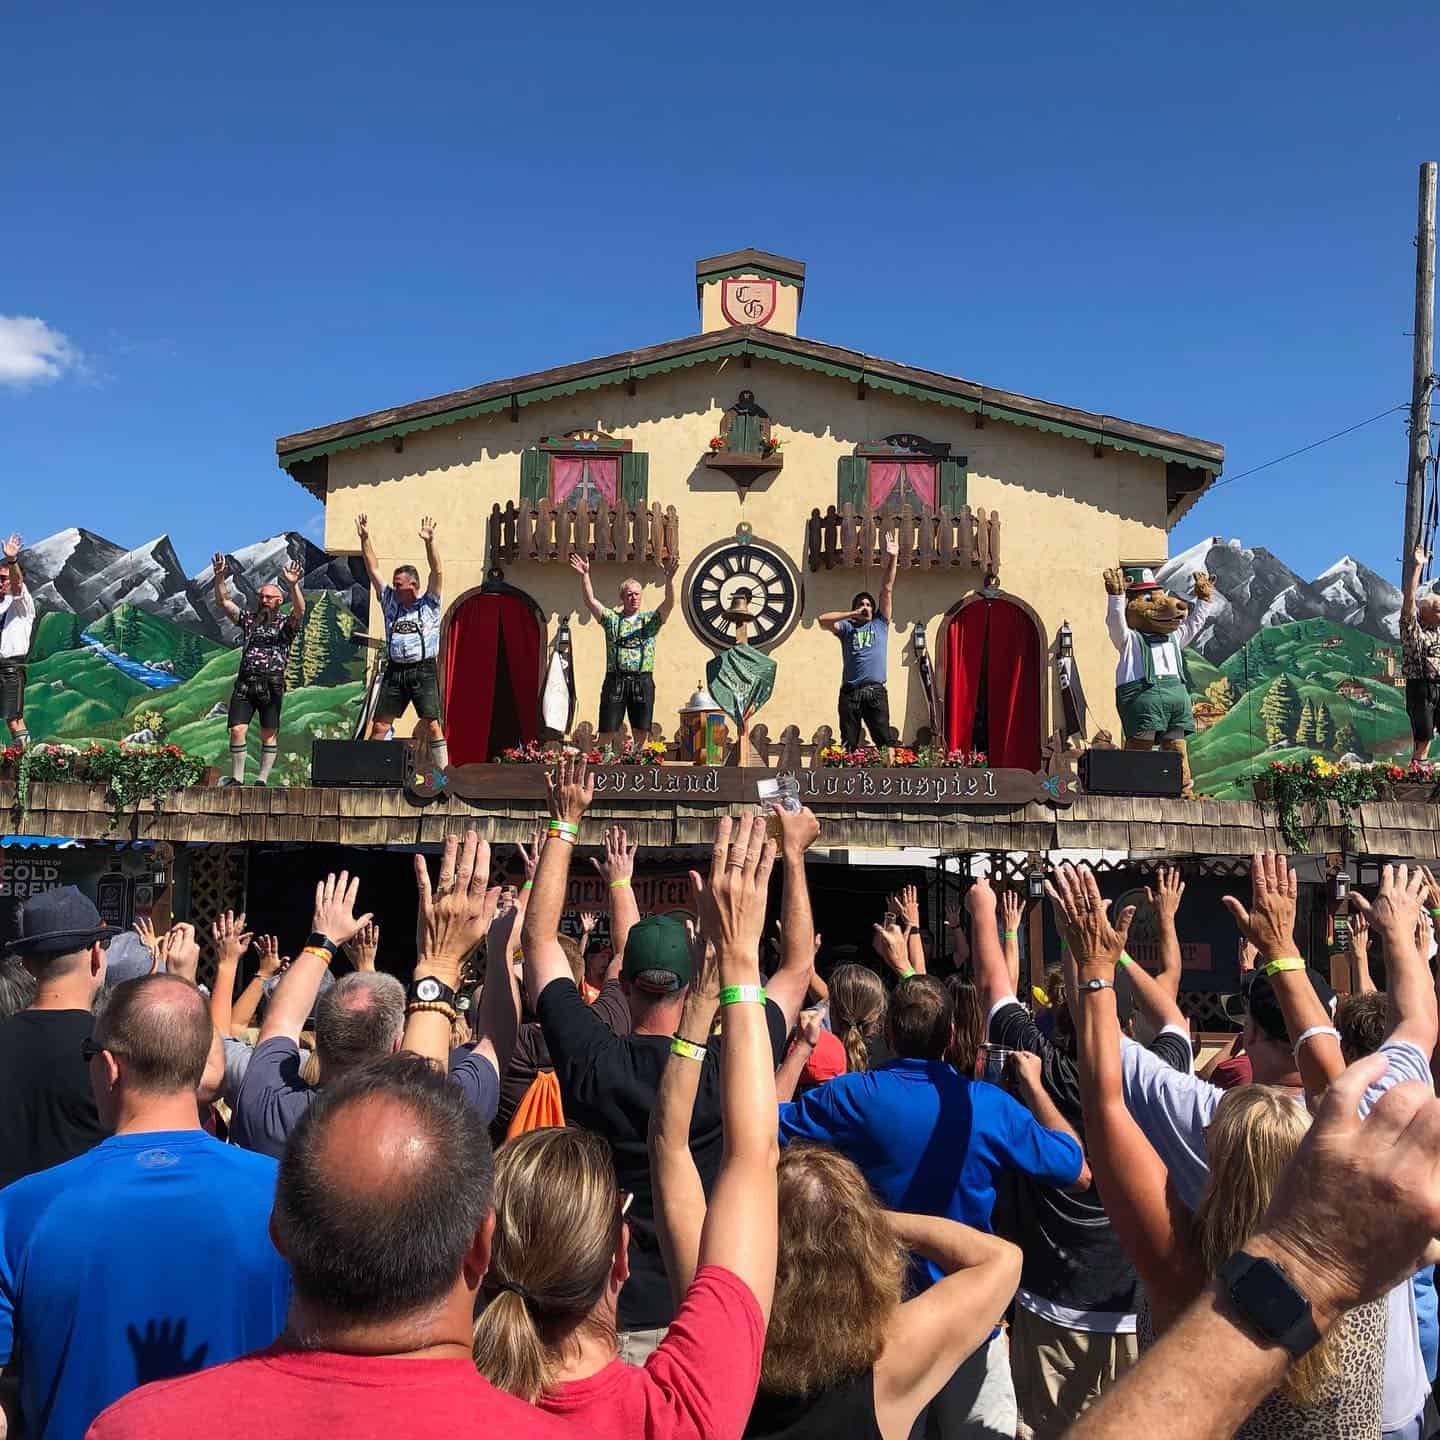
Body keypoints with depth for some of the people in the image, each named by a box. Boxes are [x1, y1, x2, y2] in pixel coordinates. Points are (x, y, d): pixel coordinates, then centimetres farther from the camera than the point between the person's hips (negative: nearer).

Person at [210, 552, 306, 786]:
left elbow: (299, 610, -13)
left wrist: (293, 585, -29)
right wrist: (219, 578, -5)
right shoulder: (248, 619, 17)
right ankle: (237, 778, 2)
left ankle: (262, 779, 4)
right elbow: (223, 602, 10)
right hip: (245, 682, 3)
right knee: (237, 730, -5)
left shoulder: (286, 624, 7)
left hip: (272, 684, -3)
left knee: (269, 733, -2)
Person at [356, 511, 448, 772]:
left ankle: (443, 772, -7)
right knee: (379, 725, 2)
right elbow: (373, 570, 13)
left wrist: (430, 541, -18)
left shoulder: (429, 604, 4)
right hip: (394, 671, 4)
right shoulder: (390, 602, 15)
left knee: (432, 725, -9)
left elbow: (436, 571, -7)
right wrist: (364, 539, 6)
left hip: (423, 670, -4)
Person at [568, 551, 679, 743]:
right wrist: (584, 576, -12)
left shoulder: (650, 620, 12)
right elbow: (590, 601, 1)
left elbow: (669, 603, -3)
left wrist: (669, 578, -19)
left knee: (641, 733, 1)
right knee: (608, 731, -2)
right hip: (615, 680, 0)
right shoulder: (611, 619, 11)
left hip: (642, 681, 0)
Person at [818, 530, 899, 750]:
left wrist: (892, 558, 4)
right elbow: (823, 620, -5)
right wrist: (851, 614, -2)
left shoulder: (880, 624, 14)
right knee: (848, 746, 4)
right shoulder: (846, 627, 12)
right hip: (850, 692, 0)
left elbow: (887, 590, 8)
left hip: (876, 692, 0)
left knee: (886, 742, -4)